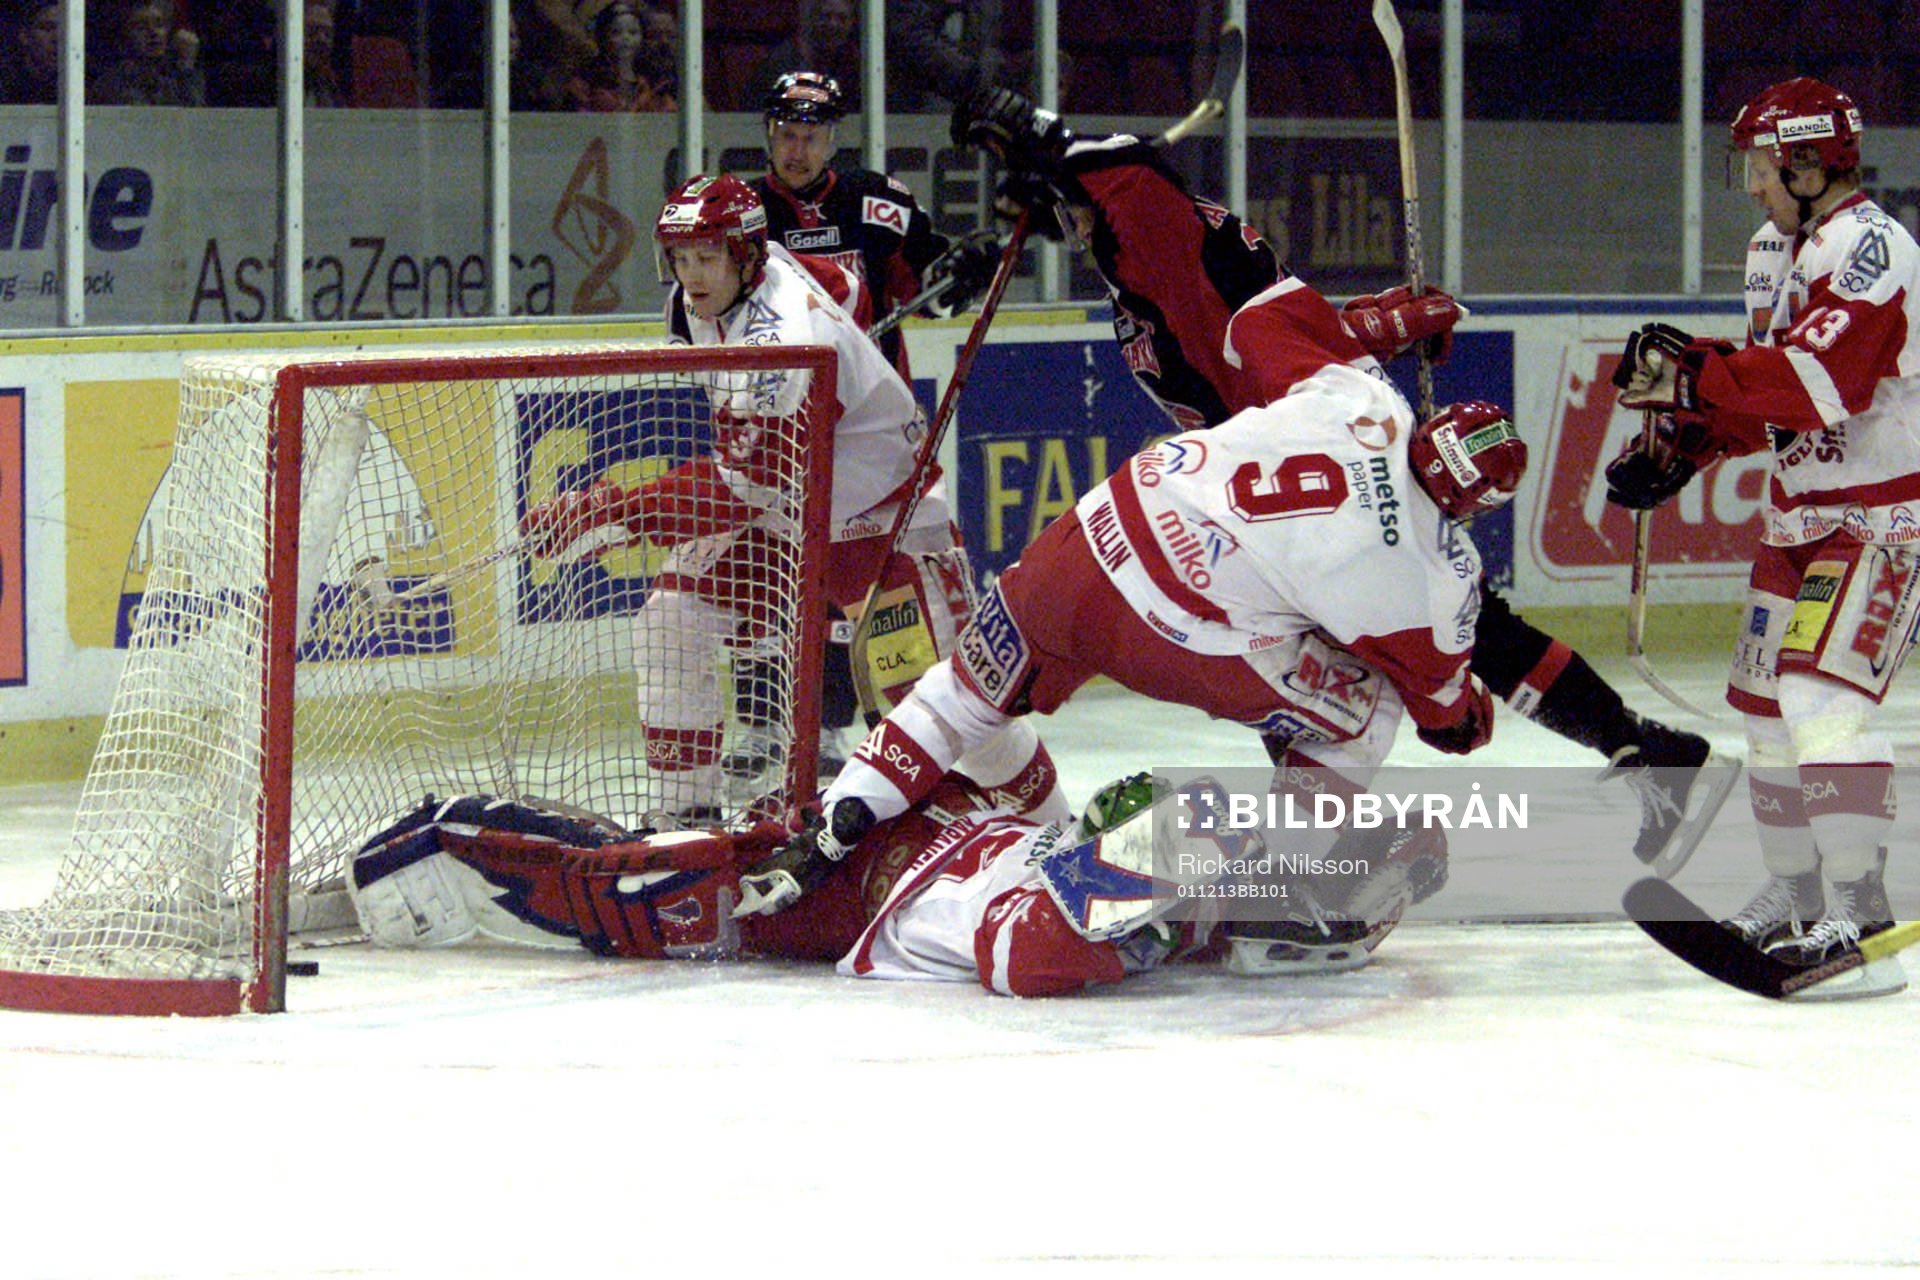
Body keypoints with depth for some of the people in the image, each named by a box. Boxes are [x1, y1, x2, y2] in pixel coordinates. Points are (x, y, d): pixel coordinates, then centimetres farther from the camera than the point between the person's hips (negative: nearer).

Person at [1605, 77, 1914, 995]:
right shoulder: (1775, 252, 14)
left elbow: (1823, 380, -31)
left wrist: (1695, 376, -30)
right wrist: (1681, 445, 7)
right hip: (1800, 514, 10)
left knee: (1822, 693, -22)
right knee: (1764, 700, 14)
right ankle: (1793, 895, 26)